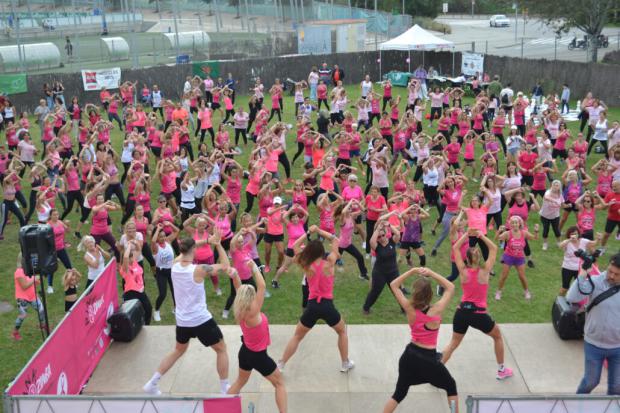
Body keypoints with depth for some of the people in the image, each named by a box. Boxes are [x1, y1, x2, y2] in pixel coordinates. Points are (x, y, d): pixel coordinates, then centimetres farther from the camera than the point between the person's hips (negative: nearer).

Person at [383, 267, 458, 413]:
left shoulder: (410, 309, -12)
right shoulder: (436, 310, -19)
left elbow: (393, 285, -1)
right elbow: (450, 287, -6)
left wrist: (412, 271, -9)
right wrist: (431, 273, -11)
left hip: (410, 356, 3)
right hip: (429, 359, -3)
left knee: (399, 393, 18)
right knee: (451, 387, 23)